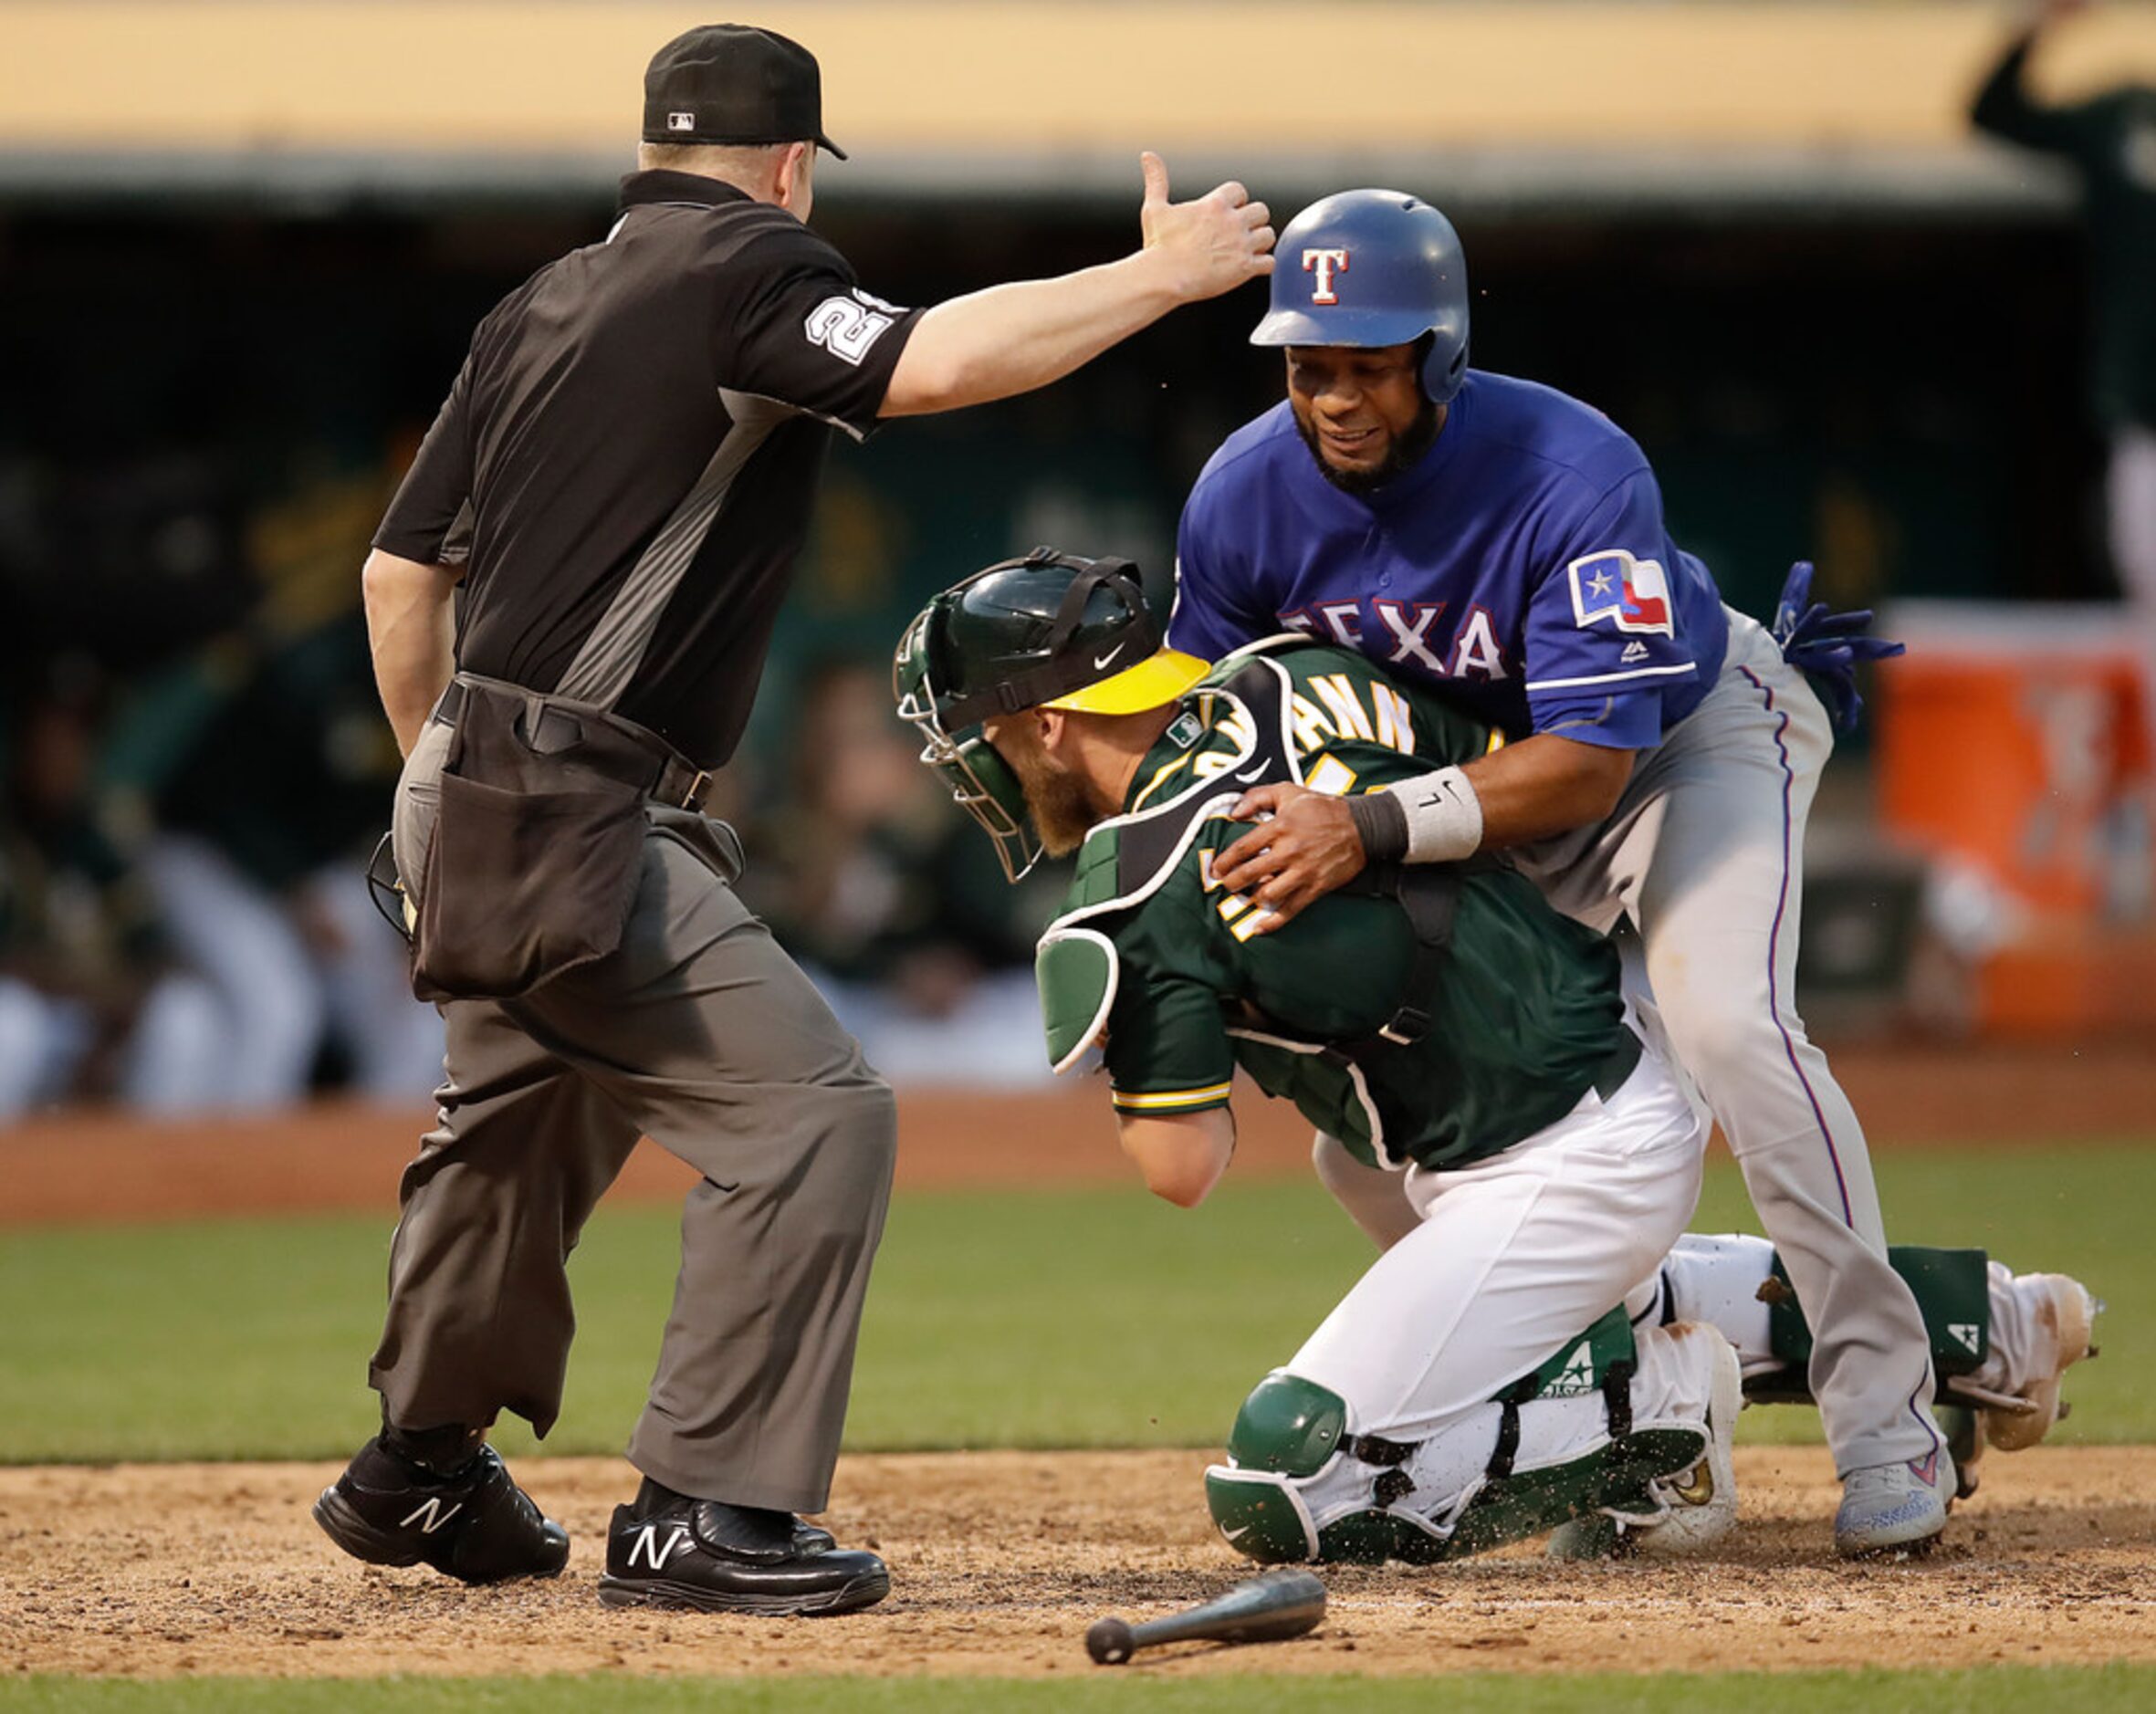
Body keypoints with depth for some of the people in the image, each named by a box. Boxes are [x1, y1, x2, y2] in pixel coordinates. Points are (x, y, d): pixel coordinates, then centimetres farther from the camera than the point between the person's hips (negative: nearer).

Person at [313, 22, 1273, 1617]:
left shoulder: (541, 306, 16)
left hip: (476, 812, 10)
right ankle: (702, 1513, -12)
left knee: (533, 1119, 27)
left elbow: (401, 572, 19)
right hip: (573, 825, -10)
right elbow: (931, 361, -28)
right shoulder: (743, 268, -9)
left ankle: (419, 1471, 42)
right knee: (813, 1111, -11)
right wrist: (1157, 276, -19)